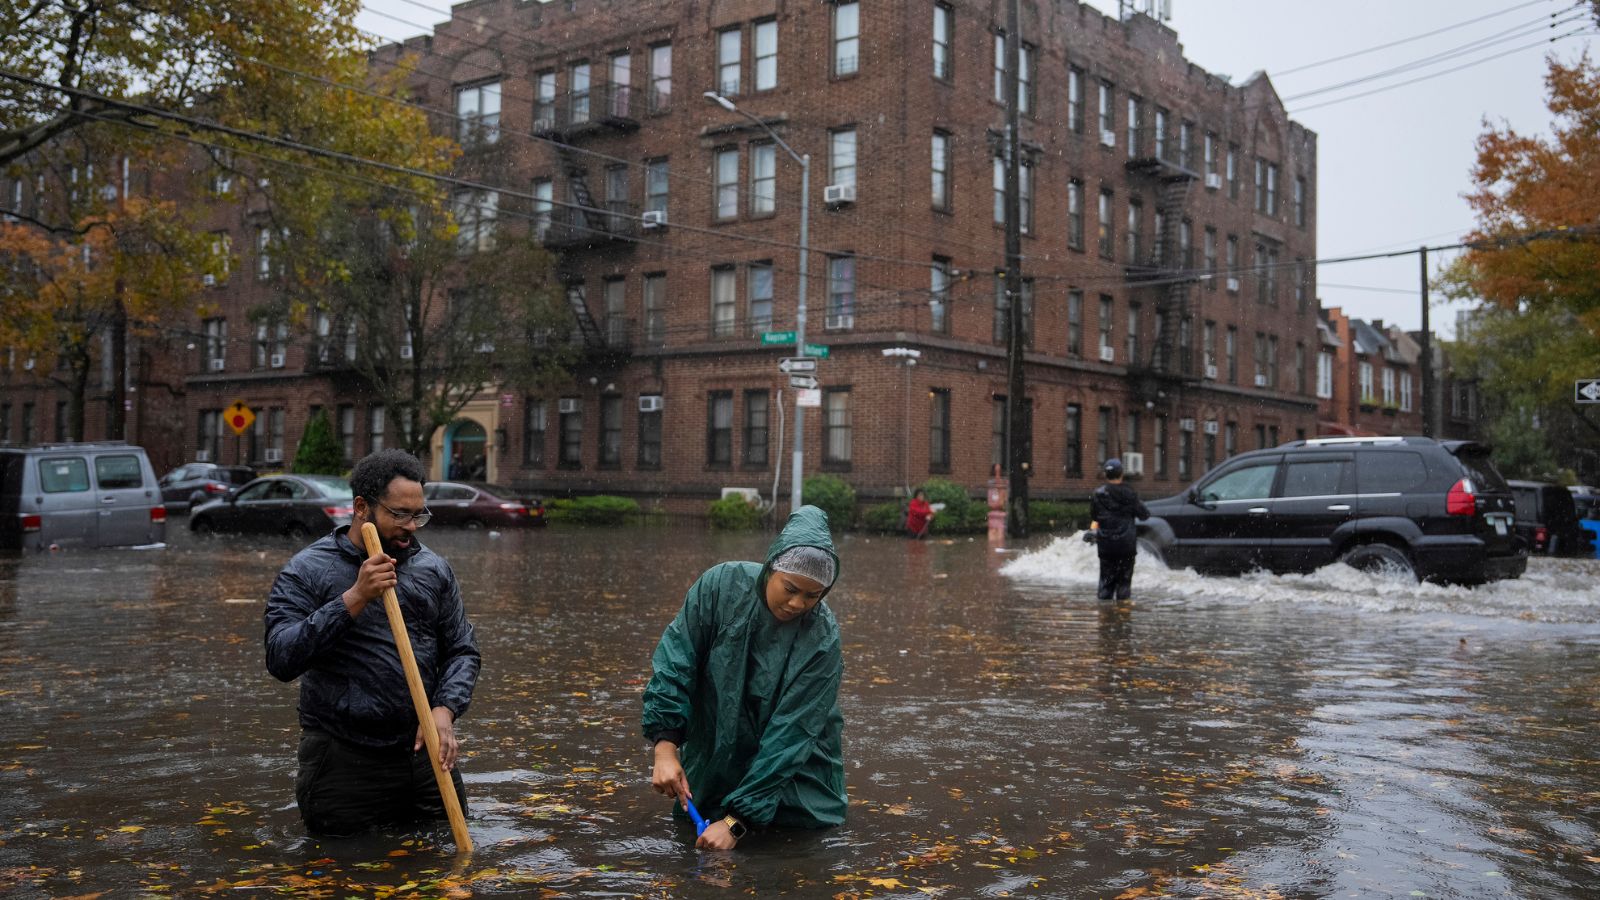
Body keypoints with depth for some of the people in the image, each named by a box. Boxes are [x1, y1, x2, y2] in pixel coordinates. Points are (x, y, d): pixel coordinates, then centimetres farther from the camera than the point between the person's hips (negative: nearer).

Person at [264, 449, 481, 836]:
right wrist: (354, 598, -24)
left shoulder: (433, 569, 6)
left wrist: (445, 709, -11)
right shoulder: (306, 571, -6)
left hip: (422, 749, 4)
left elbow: (462, 650, 7)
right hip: (343, 757, -4)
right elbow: (281, 659, -17)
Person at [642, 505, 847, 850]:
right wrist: (666, 748, -31)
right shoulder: (722, 585, -23)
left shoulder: (821, 638, -27)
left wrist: (737, 821, -33)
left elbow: (790, 734, -29)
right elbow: (673, 663, -20)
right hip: (715, 753, 1)